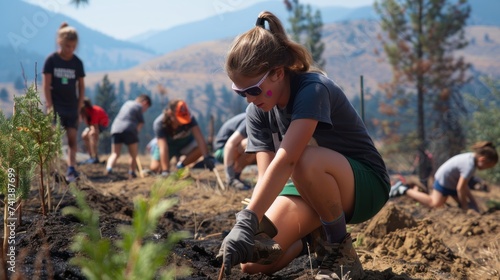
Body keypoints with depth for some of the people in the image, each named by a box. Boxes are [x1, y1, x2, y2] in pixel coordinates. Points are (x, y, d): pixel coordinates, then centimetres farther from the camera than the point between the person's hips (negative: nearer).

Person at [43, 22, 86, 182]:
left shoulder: (77, 62, 3)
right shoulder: (51, 60, -5)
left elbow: (81, 86, 8)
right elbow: (46, 85, -6)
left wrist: (80, 107, 2)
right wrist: (50, 106, -11)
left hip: (72, 107, 3)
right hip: (56, 106, -3)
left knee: (72, 139, -1)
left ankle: (71, 168, -3)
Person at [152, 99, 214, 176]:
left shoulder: (190, 118, -29)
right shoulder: (159, 124, -33)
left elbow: (199, 138, -38)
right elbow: (163, 148, -41)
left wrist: (206, 157, -51)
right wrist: (166, 171, -46)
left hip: (185, 143, 0)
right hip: (169, 145, 0)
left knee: (202, 148, -29)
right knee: (156, 169, -17)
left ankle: (180, 165, -7)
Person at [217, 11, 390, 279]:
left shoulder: (313, 89, -28)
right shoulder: (257, 112, -6)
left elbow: (285, 160, -41)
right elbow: (266, 174, -15)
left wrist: (247, 221, -49)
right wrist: (254, 229, -31)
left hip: (365, 185, -6)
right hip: (312, 189, 6)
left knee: (307, 160, -40)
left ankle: (341, 252, -17)